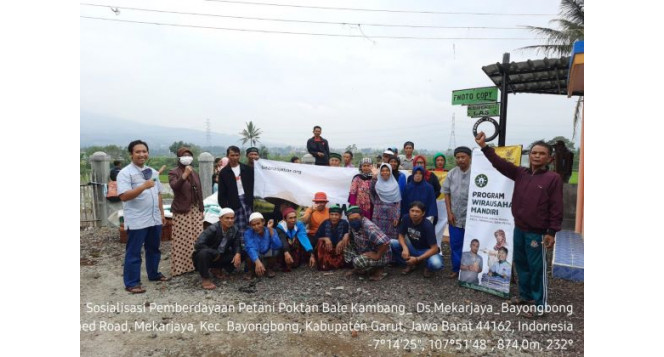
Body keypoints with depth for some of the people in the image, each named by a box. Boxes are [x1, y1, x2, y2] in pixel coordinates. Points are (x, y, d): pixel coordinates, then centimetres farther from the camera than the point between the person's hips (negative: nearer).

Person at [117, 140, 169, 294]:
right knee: (134, 252, 3)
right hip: (136, 221, -7)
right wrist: (143, 186, -28)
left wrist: (161, 213, 15)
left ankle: (154, 274, 34)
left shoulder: (153, 172, 12)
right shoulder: (125, 173, -10)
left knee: (153, 249, 18)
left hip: (154, 219, 7)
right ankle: (131, 283, 12)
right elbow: (123, 196, -20)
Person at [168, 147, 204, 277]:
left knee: (197, 238, 4)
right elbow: (174, 186, -23)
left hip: (196, 210, 5)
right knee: (181, 240, -5)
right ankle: (179, 267, 2)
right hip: (181, 211, -5)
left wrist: (201, 209, 13)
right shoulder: (174, 173, -3)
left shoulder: (195, 173, 15)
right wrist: (185, 175, -35)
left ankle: (195, 264, 14)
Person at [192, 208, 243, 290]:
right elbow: (198, 245, -31)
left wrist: (238, 254, -27)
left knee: (242, 254, -10)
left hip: (220, 257, 6)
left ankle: (217, 269, 11)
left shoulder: (235, 230, -8)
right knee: (204, 252, -39)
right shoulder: (212, 229, -24)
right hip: (207, 256, -6)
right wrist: (215, 253, -27)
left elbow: (237, 245, -3)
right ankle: (205, 279, -16)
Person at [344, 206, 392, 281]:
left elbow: (385, 242, -39)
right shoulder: (353, 225, -5)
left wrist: (377, 256, -27)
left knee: (358, 261, -31)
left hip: (382, 256, -9)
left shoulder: (368, 227, -33)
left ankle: (378, 270, -3)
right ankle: (358, 270, 15)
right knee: (347, 246, 1)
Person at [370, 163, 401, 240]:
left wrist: (397, 217, -6)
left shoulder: (395, 185, 4)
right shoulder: (377, 183, 4)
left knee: (391, 236, 2)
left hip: (391, 214, 0)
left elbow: (398, 202, 2)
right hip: (379, 214, 0)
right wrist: (374, 177, -25)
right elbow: (372, 192, -17)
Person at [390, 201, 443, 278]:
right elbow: (401, 236, -4)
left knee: (436, 264, -36)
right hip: (412, 247, 4)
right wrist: (405, 248, -25)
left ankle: (428, 267, 3)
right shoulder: (406, 218, -16)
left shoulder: (427, 225, -28)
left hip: (426, 250, -4)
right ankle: (410, 264, 2)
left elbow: (434, 248, -26)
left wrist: (417, 259, -31)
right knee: (391, 243, -18)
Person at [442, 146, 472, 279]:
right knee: (455, 244, 11)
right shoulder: (451, 173, 3)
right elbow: (447, 193, 7)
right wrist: (449, 212, 1)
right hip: (455, 216, 4)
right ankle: (456, 269, 24)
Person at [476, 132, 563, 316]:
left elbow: (556, 208, -10)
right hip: (519, 229, 6)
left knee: (537, 267, 2)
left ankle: (540, 304, 14)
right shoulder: (520, 173, 4)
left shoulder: (553, 178, -9)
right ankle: (525, 294, 34)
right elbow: (500, 163, -4)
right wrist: (484, 146, -14)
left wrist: (552, 232, -13)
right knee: (520, 263, 17)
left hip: (537, 232, -6)